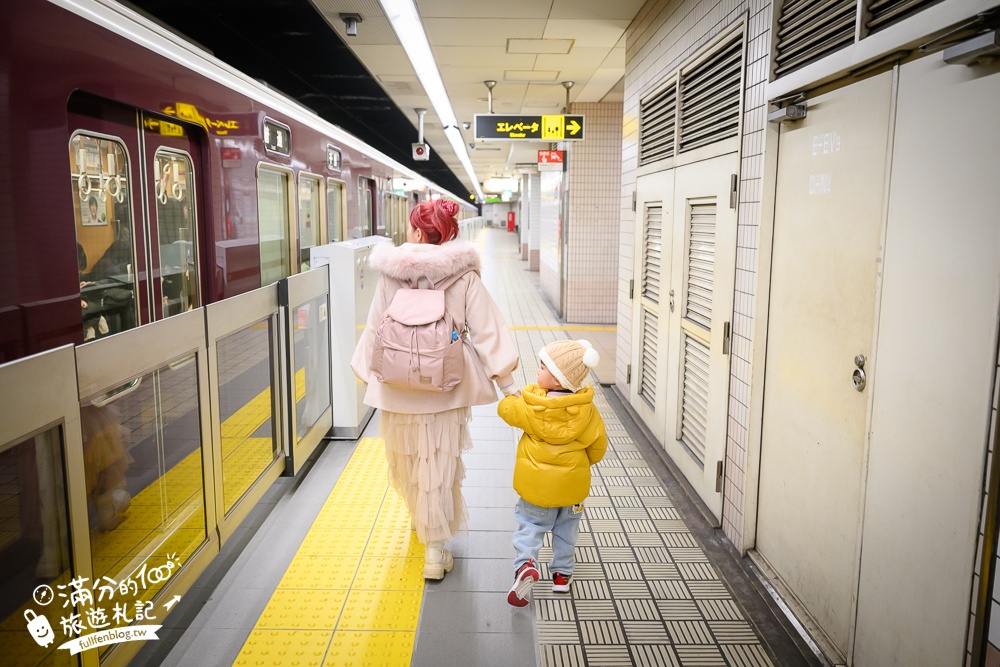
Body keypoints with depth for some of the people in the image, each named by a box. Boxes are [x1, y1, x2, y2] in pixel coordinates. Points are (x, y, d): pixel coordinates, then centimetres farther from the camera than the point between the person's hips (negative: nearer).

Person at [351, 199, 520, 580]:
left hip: (398, 385, 1)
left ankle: (420, 518, 47)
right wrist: (506, 380, -4)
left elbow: (375, 328, 2)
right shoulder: (464, 275, -8)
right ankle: (435, 551, 12)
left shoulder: (391, 273, -6)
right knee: (439, 464, 8)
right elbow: (486, 329, -9)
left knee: (405, 458, 23)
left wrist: (365, 371, 16)